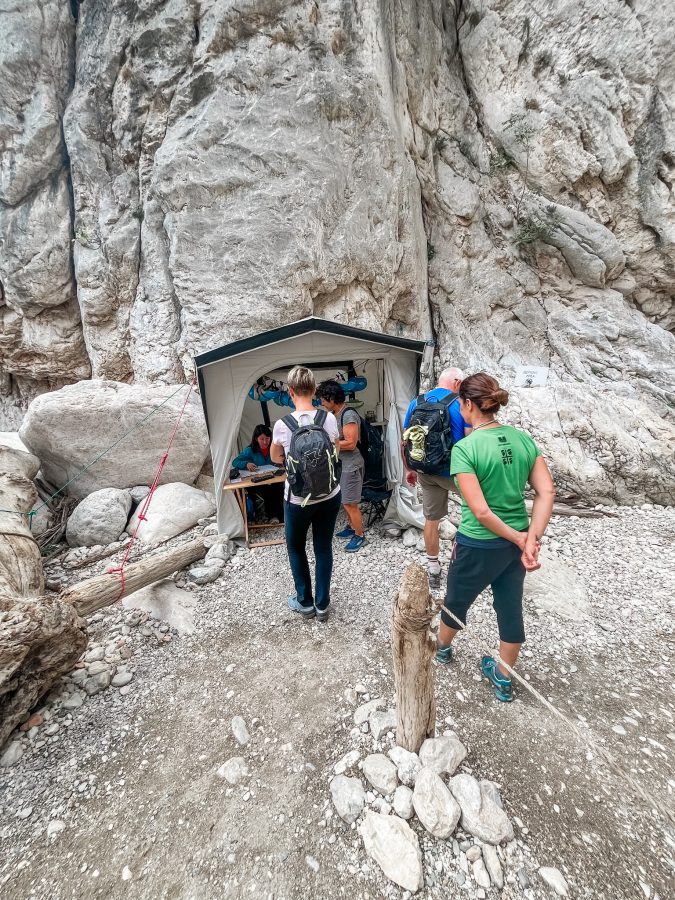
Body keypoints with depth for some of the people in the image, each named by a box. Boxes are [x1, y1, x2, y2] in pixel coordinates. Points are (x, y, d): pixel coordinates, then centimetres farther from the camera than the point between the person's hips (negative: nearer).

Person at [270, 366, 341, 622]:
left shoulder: (282, 425, -15)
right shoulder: (329, 418, -9)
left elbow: (275, 458, 4)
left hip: (298, 500, -2)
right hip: (330, 496, 3)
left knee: (295, 548, 21)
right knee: (324, 548, 18)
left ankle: (305, 602, 34)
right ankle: (322, 605, 31)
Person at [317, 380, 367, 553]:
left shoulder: (349, 415, -22)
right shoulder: (335, 414, 7)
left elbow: (350, 443, -26)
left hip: (351, 466, -9)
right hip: (341, 464, 9)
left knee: (350, 504, 1)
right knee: (346, 501, 21)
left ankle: (360, 536, 19)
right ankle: (351, 527, 39)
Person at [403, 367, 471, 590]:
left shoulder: (416, 403, 4)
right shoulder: (461, 404, -10)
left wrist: (409, 469, 16)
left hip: (426, 472, 4)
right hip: (454, 470, -4)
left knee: (431, 518, 15)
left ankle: (433, 570, 28)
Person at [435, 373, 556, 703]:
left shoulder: (465, 448, -23)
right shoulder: (523, 438, -4)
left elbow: (480, 511, -24)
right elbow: (547, 492, -6)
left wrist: (520, 539, -11)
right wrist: (531, 538, -10)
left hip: (478, 545, -5)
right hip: (515, 543, 6)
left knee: (456, 600, 22)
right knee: (511, 607, 22)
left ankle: (442, 647, 51)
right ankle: (504, 679, 44)